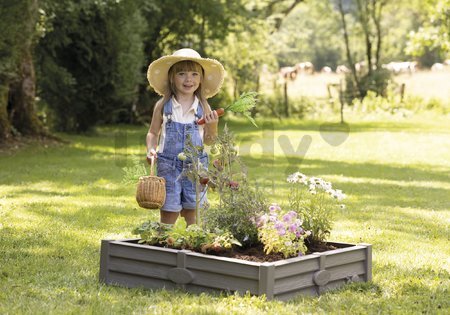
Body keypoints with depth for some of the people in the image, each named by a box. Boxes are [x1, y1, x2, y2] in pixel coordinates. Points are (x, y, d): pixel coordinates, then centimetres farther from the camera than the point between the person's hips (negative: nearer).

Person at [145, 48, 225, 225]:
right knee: (168, 213, 0)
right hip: (168, 165, -1)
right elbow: (153, 133, 11)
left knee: (192, 214, 5)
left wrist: (212, 126, -11)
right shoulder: (163, 105, 0)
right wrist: (151, 150, -6)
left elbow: (209, 141, 7)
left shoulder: (203, 107, 2)